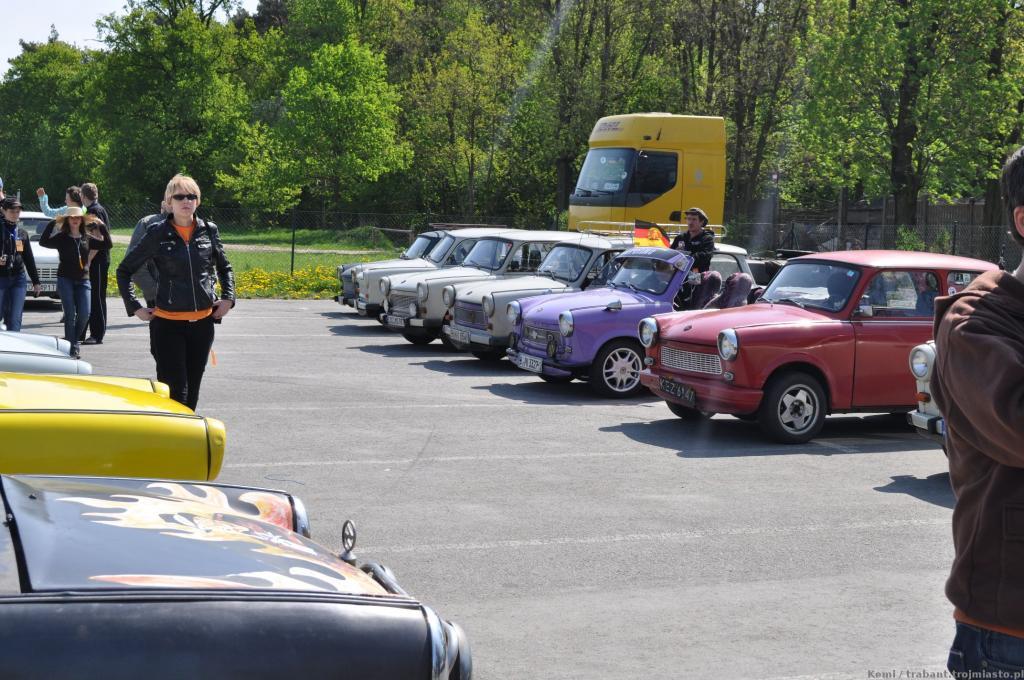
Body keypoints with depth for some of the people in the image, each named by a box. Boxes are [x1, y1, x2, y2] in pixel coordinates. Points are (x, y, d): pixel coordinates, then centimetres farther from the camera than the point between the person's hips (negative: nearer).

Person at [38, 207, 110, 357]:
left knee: (84, 314, -6)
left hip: (83, 280, 3)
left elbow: (108, 245, 6)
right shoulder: (61, 238, 1)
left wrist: (102, 226, -2)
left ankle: (73, 340, 16)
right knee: (70, 313, -7)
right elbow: (43, 242, -13)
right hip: (65, 280, -3)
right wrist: (52, 224, -16)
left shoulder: (87, 238, 10)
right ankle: (72, 346, -1)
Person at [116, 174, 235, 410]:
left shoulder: (209, 231, 3)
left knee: (192, 391, 13)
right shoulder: (157, 234, -4)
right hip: (168, 323, -3)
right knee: (174, 391, -6)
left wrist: (228, 298, 8)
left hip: (202, 322, 3)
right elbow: (124, 270, 5)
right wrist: (134, 308, -1)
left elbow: (225, 268, 21)